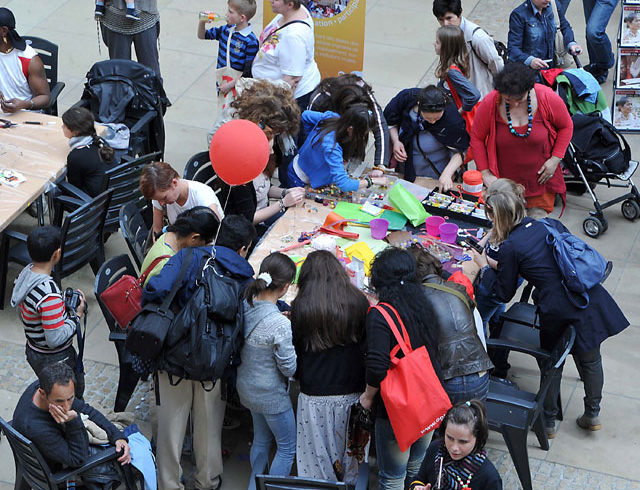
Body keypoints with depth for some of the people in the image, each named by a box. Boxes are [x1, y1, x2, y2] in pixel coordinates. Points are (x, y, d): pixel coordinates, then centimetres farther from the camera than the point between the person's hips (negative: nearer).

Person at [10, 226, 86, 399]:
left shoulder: (26, 273, -5)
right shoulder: (49, 294, -34)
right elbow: (56, 339, -30)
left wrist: (64, 302, 3)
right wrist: (77, 316, -16)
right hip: (54, 360, -9)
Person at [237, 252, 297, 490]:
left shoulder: (245, 307, -10)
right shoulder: (280, 325, -31)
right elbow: (289, 368, -22)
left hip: (246, 387, 7)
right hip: (272, 395, -7)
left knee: (261, 440, 28)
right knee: (287, 448, 14)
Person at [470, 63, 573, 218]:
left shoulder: (547, 98, -16)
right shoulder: (490, 103, -16)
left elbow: (566, 127, 1)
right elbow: (477, 138, -3)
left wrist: (555, 159, -8)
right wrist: (485, 173, -7)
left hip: (540, 178, 0)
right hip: (504, 180, 0)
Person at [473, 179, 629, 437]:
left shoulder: (509, 248, -5)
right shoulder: (550, 225, 9)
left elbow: (504, 294, 4)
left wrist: (485, 266, 17)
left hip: (558, 312, -4)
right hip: (591, 298, 5)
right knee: (590, 359, 22)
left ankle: (548, 421, 33)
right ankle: (592, 415, 38)